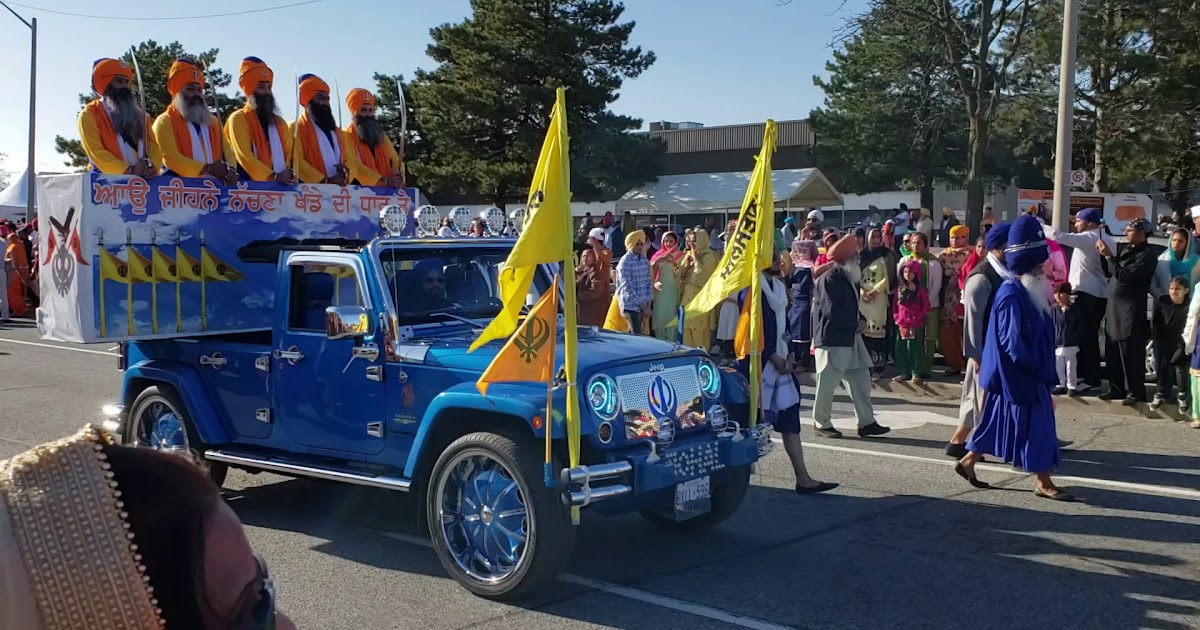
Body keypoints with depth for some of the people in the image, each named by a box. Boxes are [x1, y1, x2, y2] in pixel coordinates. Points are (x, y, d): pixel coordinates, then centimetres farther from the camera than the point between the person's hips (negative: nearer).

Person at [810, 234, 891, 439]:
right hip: (832, 339, -9)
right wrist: (856, 325, -12)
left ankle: (866, 423, 12)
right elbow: (832, 311, -22)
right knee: (827, 383, 1)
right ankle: (822, 424, 11)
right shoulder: (829, 279, -15)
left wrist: (858, 324, 1)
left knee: (861, 380, 8)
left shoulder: (850, 278, 15)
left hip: (850, 337, 9)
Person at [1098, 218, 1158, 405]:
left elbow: (1123, 275, -20)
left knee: (1131, 355, -3)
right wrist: (1106, 254, 6)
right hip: (1115, 310, 8)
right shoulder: (1128, 250, 16)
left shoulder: (1147, 255, -11)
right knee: (1113, 355, 12)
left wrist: (1108, 256, -16)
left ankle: (1135, 392, 4)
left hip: (1131, 312, -8)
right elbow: (1112, 272, 21)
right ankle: (1117, 389, 22)